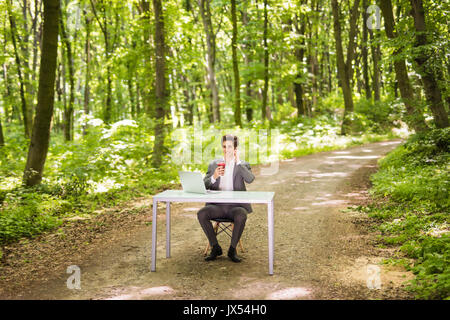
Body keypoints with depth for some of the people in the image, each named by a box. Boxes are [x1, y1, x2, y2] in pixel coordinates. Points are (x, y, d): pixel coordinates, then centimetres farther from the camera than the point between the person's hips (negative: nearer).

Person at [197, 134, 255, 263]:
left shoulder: (243, 165, 10)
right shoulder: (214, 164, 15)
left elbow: (250, 179, -11)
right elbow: (204, 186, 8)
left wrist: (238, 162, -13)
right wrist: (214, 177, -12)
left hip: (236, 205, -2)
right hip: (217, 205, 2)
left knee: (241, 216, -35)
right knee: (201, 214, -27)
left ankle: (232, 249, -15)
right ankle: (215, 247, -10)